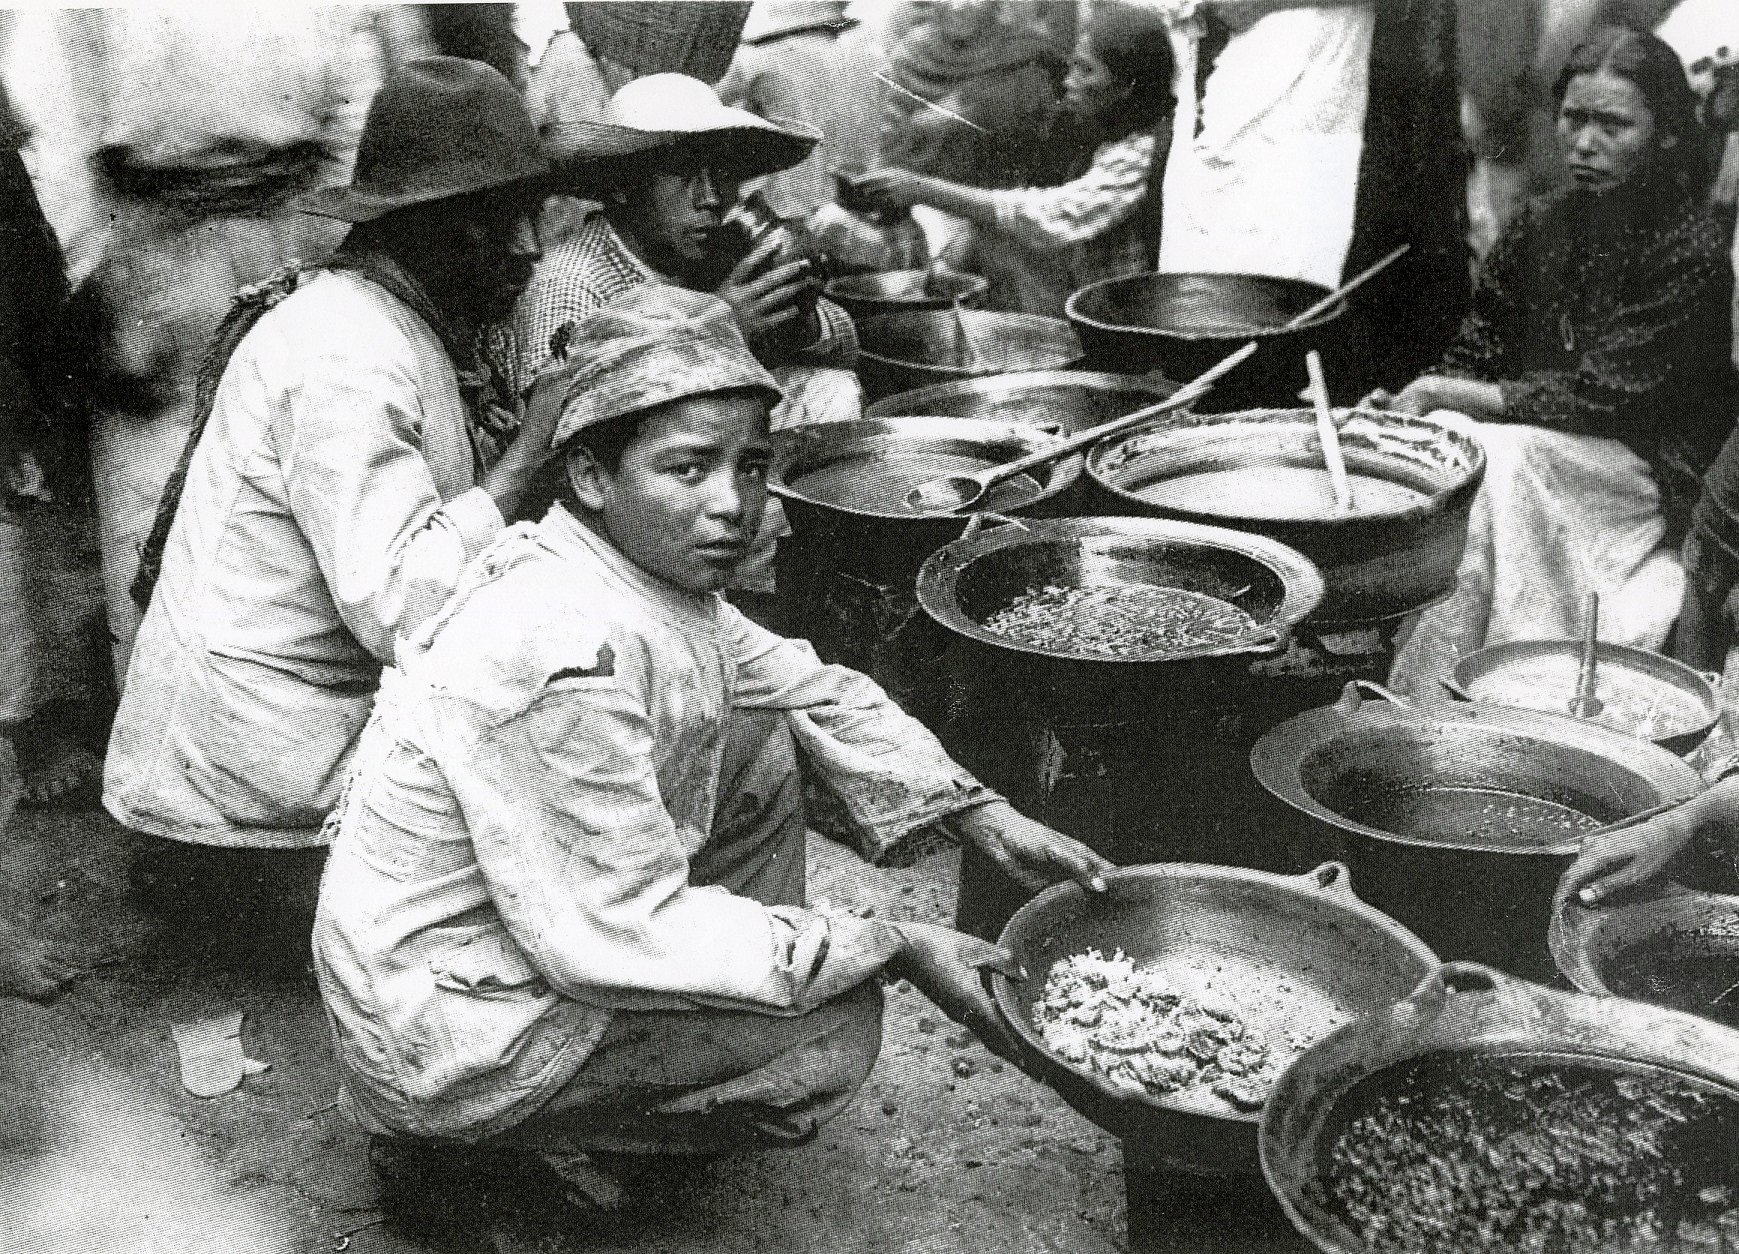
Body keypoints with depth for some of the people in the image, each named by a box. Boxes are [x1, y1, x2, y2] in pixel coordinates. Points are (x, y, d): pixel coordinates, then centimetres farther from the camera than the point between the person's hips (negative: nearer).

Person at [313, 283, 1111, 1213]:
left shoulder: (647, 569, -3)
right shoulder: (568, 658, -32)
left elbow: (807, 692, 9)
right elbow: (621, 933, -28)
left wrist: (987, 819, 0)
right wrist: (893, 947, -22)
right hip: (434, 1045, -9)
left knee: (759, 751, 6)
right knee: (832, 1031, -14)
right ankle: (541, 1137, 4)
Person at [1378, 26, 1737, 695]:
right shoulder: (1543, 225, 4)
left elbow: (1598, 396, -19)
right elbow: (1478, 351, 7)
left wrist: (1441, 395, -21)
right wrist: (1408, 403, -15)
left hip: (1654, 471, -5)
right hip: (1541, 445, 6)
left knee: (1495, 462, -30)